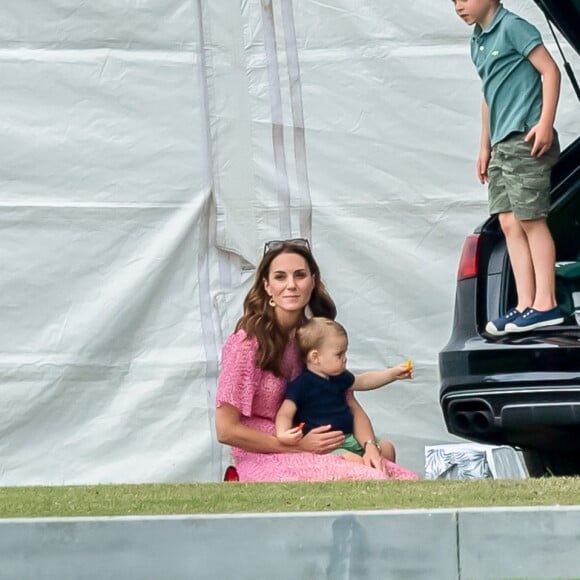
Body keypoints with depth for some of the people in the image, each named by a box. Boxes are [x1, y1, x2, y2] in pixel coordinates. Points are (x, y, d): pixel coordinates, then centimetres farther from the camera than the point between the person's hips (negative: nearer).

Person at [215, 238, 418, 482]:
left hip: (314, 450, 6)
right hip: (265, 460, -6)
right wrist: (299, 445, -15)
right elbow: (226, 430, -13)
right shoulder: (247, 342, -13)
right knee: (370, 480, -27)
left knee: (406, 480, -16)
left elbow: (350, 404, 9)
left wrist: (369, 446, -12)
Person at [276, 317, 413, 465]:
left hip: (348, 439, 9)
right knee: (356, 461, -32)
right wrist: (282, 433, -39)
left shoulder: (339, 377, 11)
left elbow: (363, 381, 27)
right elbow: (285, 414, -17)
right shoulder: (301, 386, -14)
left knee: (387, 449, 12)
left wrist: (394, 373, 23)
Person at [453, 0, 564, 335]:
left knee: (531, 220, -8)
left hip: (525, 138, -9)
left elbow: (550, 70, -11)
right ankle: (525, 306, 2)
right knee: (510, 224, 3)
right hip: (501, 144, 9)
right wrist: (485, 146, 24)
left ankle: (545, 304, -6)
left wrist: (546, 122, -18)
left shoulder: (512, 27, -7)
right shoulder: (478, 43, 18)